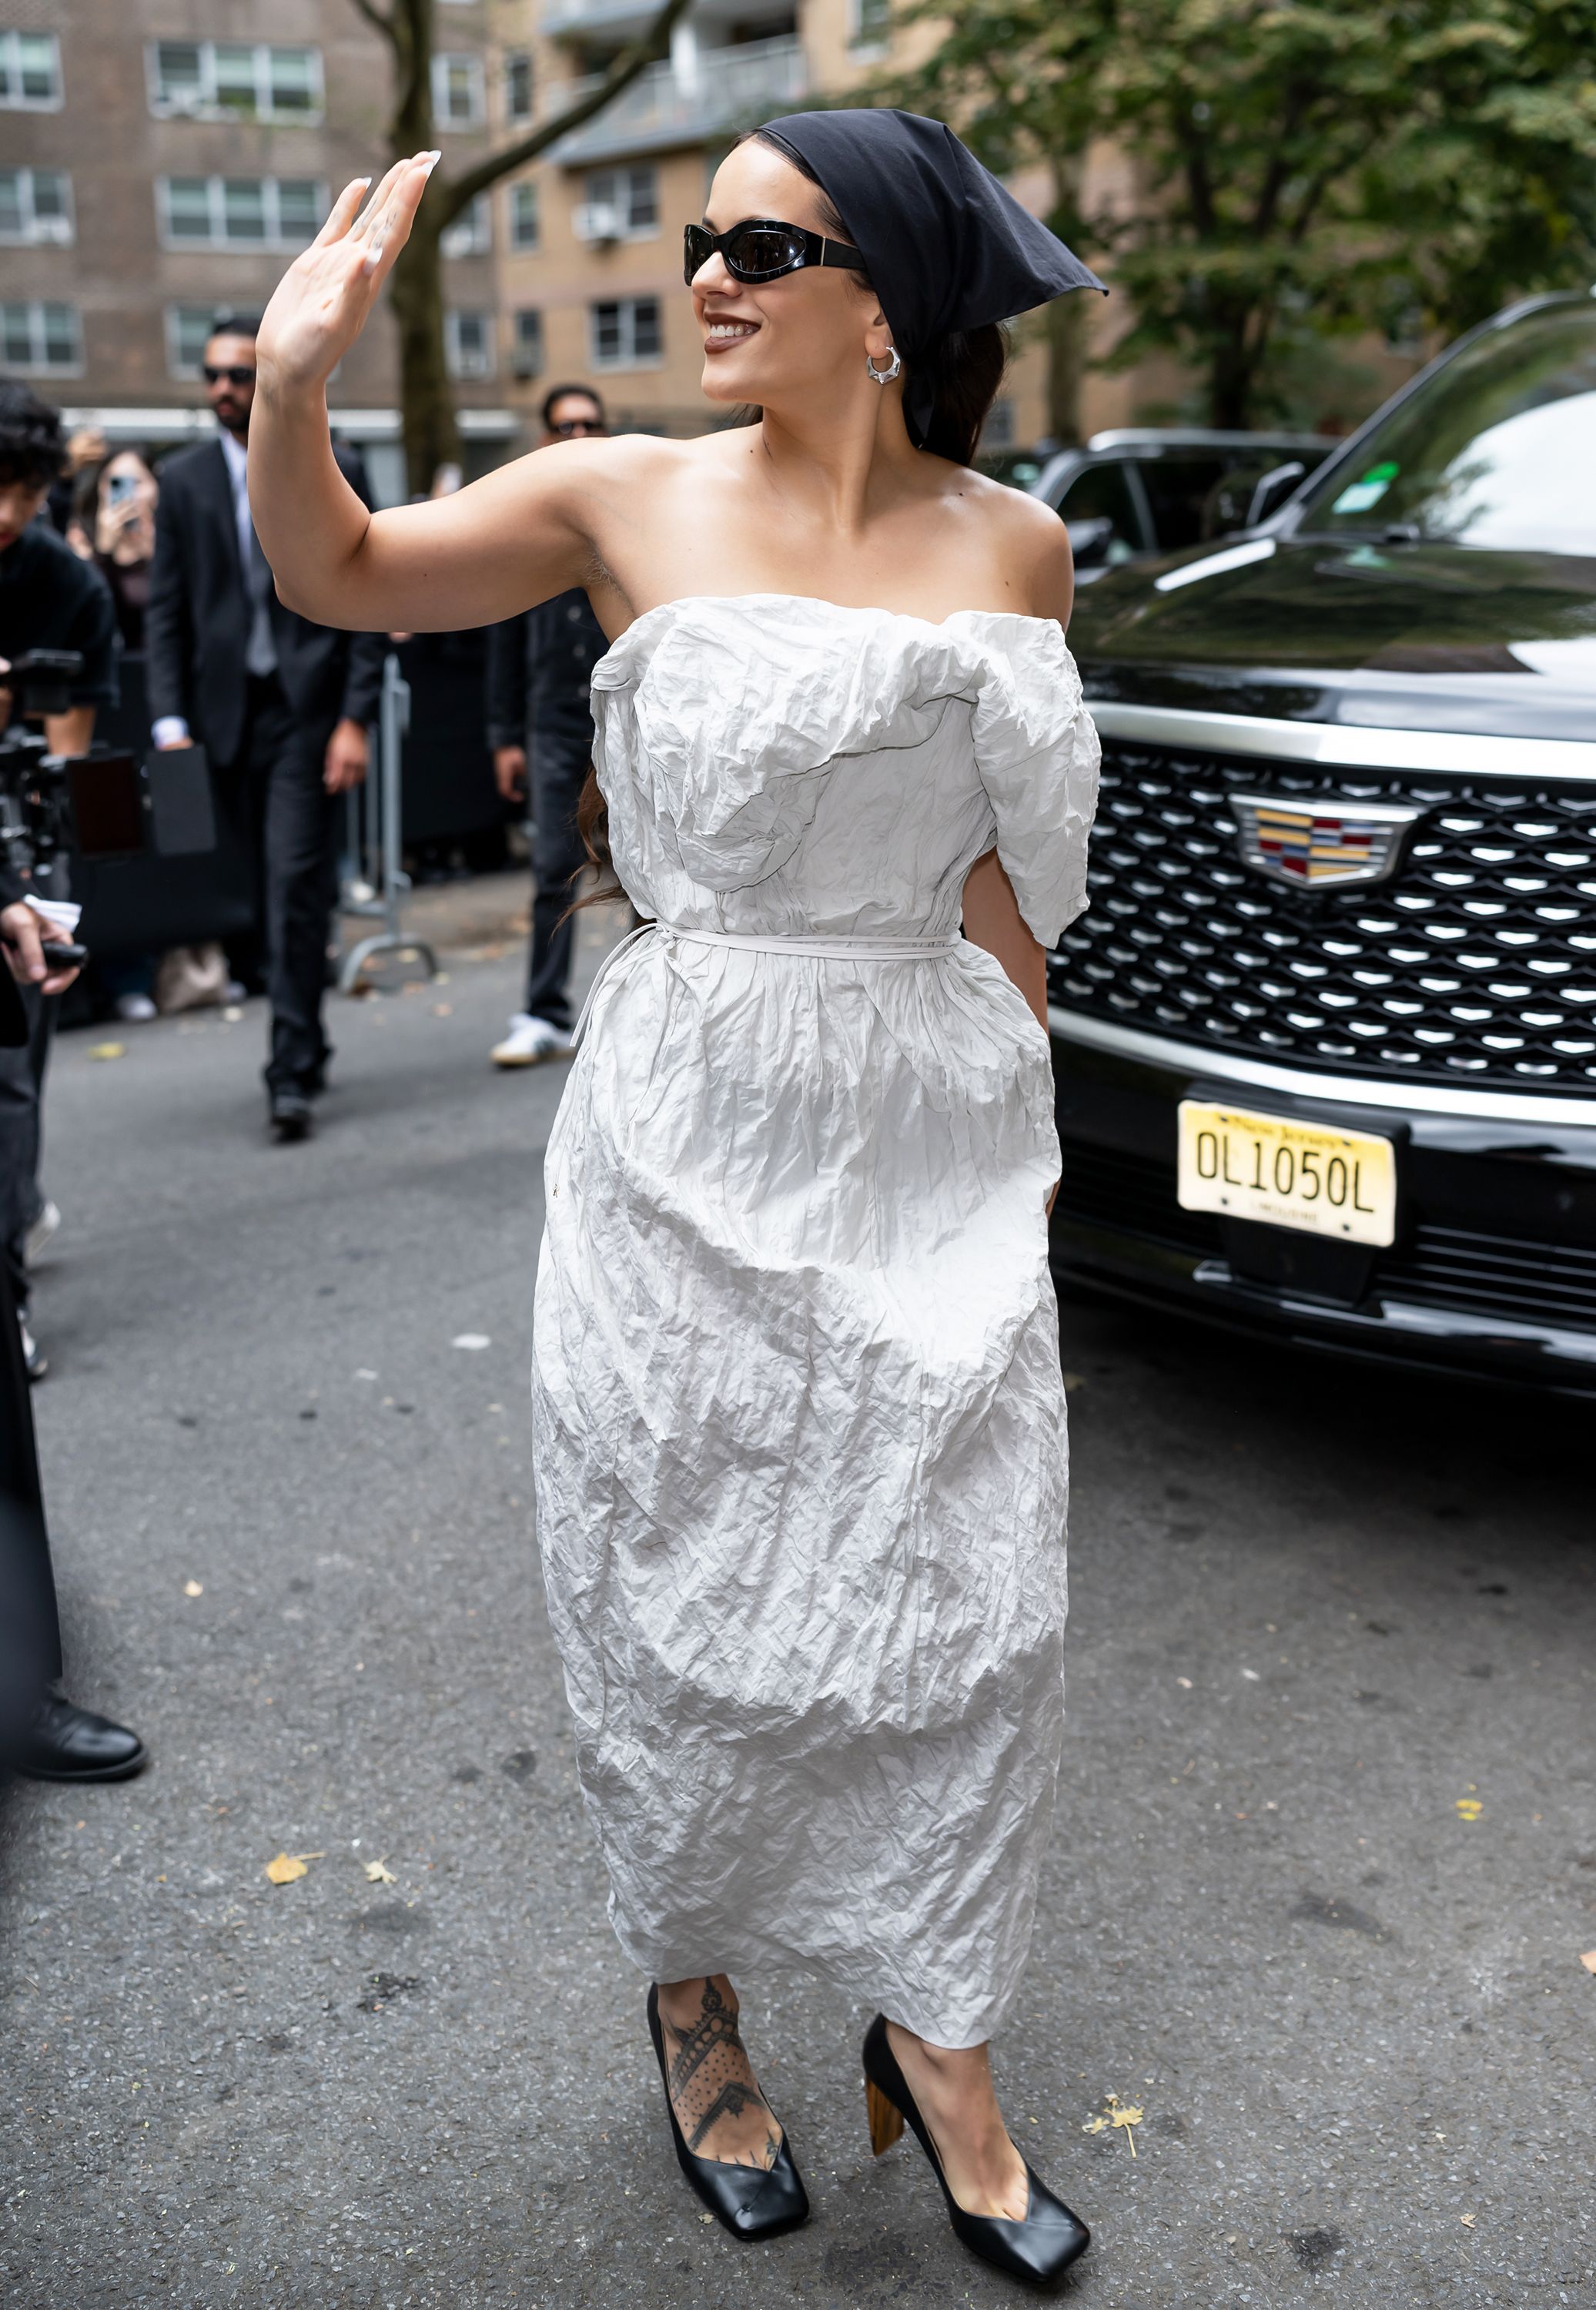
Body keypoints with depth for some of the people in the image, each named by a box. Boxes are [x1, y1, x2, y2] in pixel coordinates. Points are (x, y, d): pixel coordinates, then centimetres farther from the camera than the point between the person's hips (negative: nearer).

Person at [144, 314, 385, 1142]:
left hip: (307, 709, -3)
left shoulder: (332, 472, 3)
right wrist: (170, 719, -3)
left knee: (296, 885, -12)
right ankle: (308, 1048, 23)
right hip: (225, 712, 3)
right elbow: (165, 609, 9)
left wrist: (354, 719, -8)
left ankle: (291, 1073, -9)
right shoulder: (183, 479, 10)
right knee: (265, 892, 8)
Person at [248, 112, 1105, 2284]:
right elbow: (336, 574, 4)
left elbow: (1014, 863, 10)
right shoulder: (635, 501, -2)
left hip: (934, 1135, 2)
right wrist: (294, 381, -14)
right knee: (690, 1602, 10)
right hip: (692, 1143, -1)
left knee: (962, 1601, 6)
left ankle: (935, 2028, 29)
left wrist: (1003, 1108, 10)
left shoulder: (1012, 547, 3)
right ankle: (693, 1990, 35)